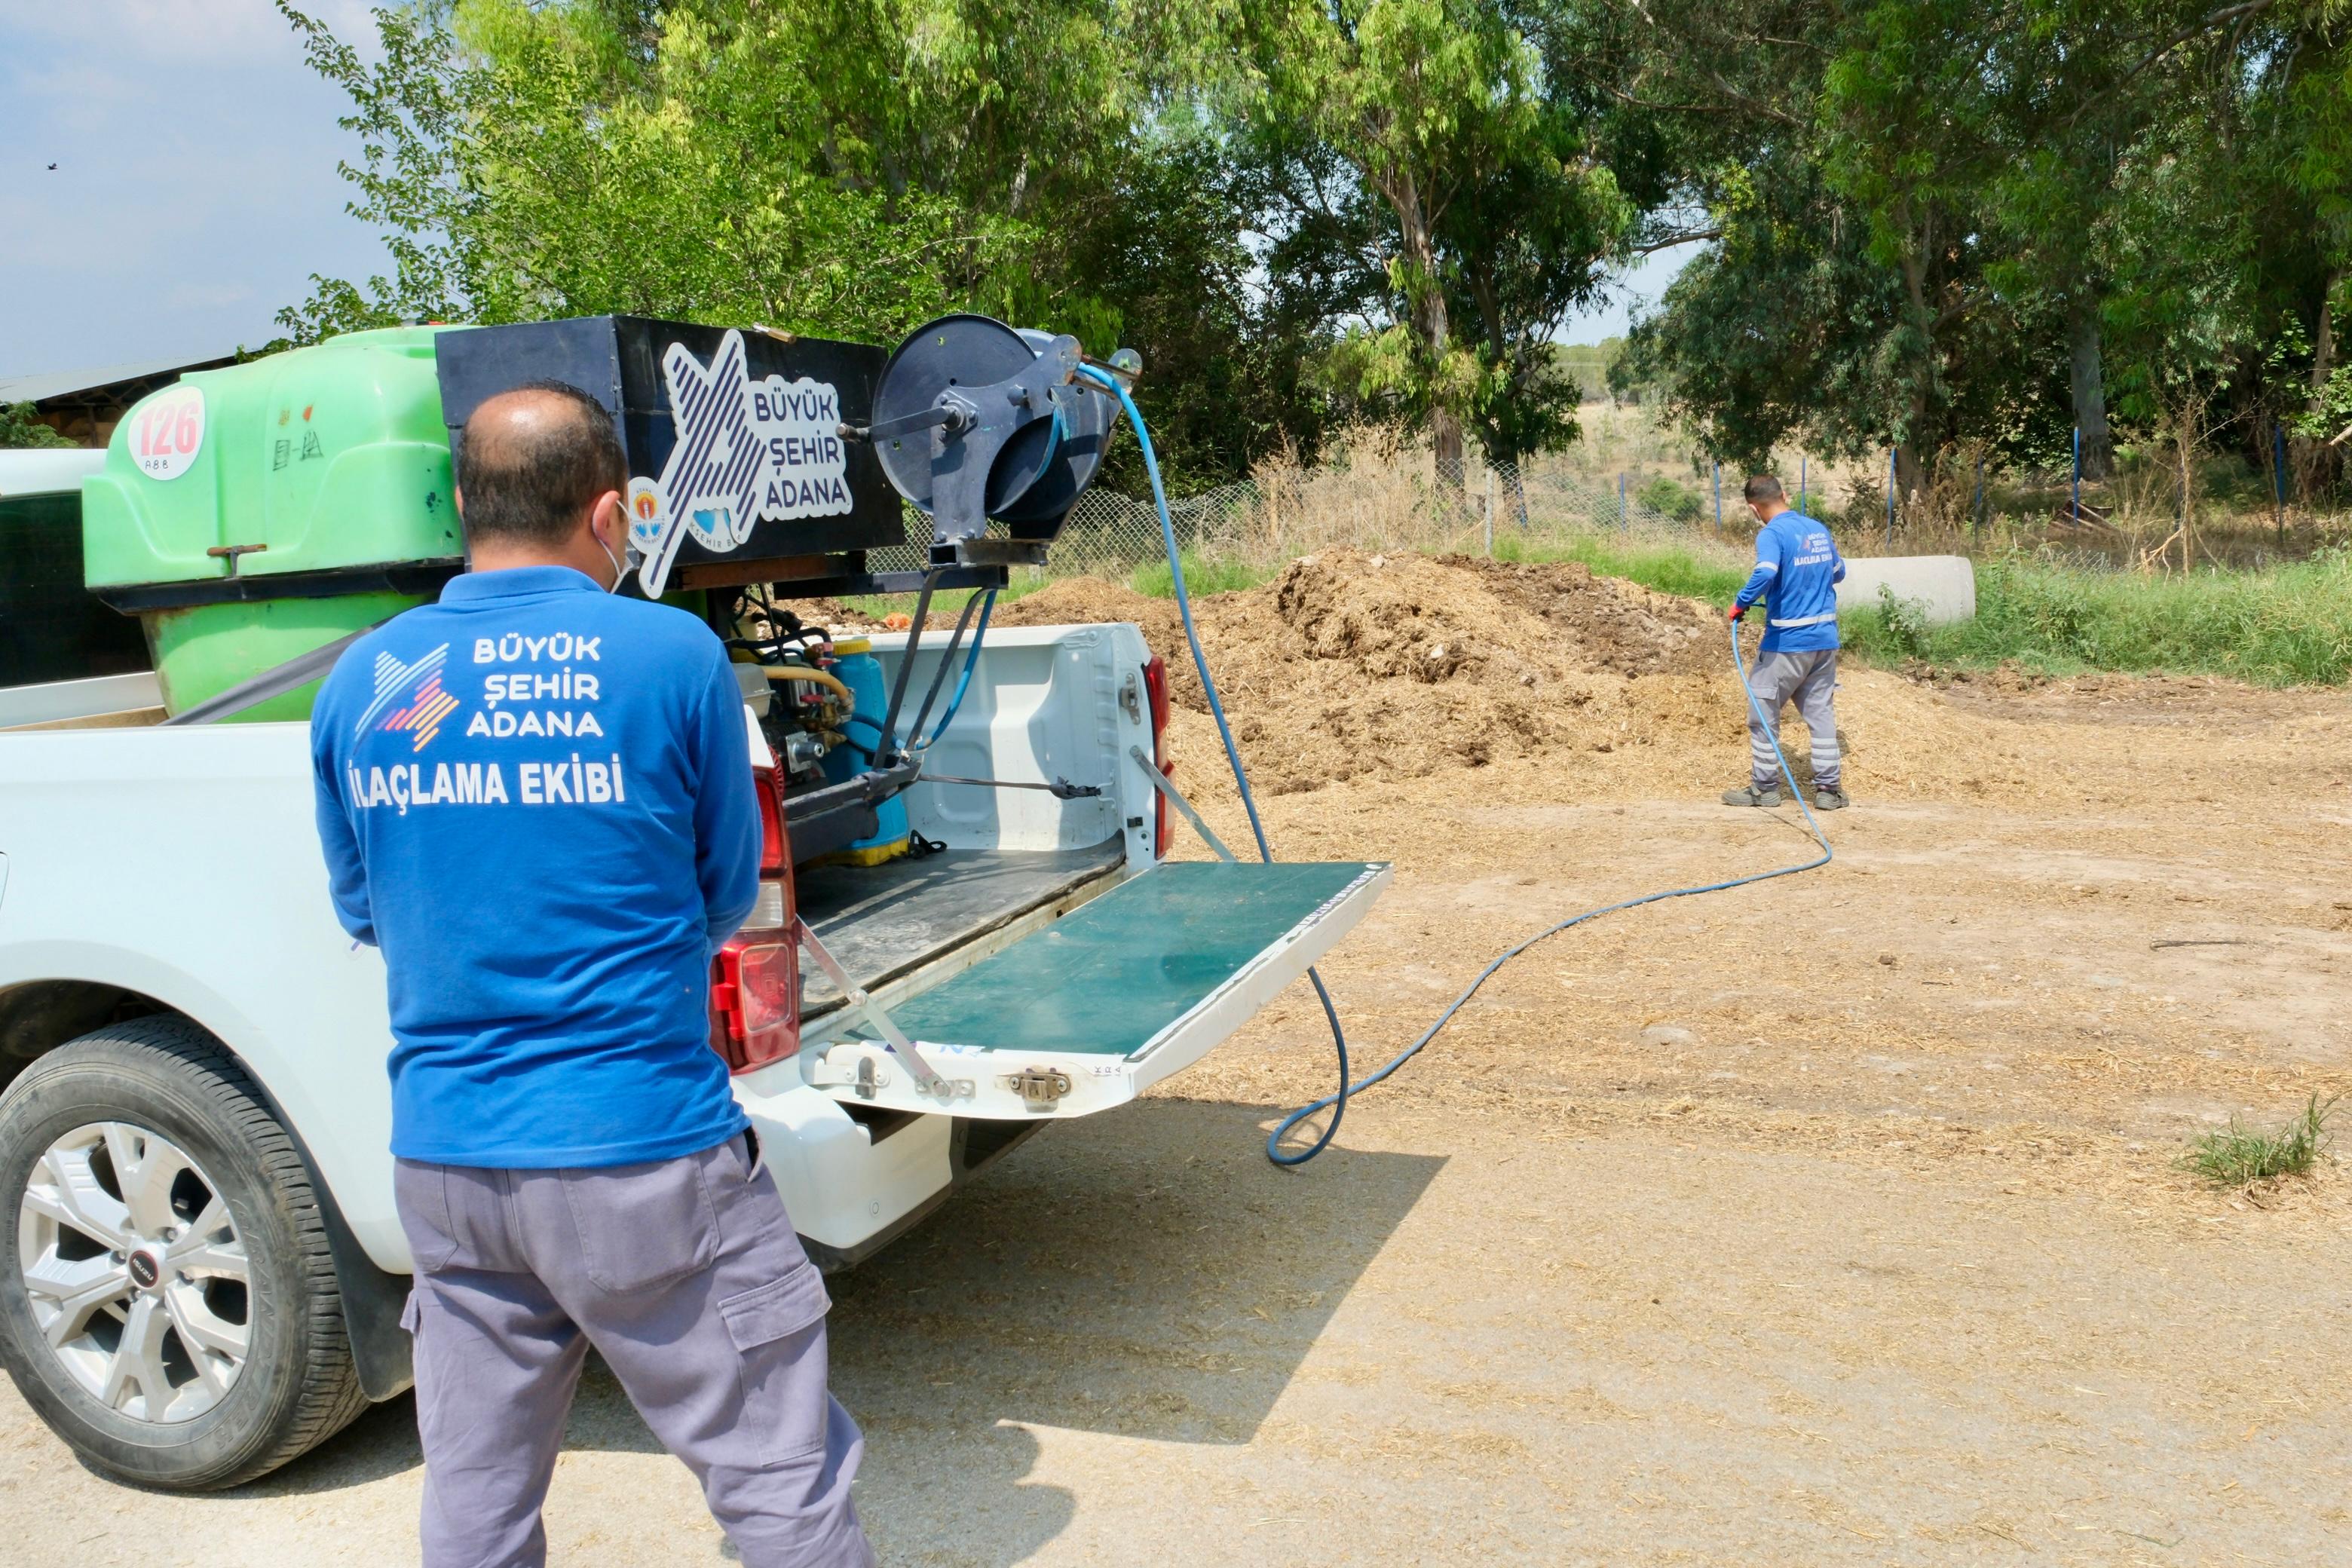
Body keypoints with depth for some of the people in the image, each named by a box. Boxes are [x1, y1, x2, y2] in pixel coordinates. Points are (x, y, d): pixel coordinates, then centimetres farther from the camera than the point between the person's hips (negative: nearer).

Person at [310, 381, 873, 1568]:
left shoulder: (360, 683, 2)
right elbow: (729, 894, 2)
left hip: (442, 1159, 5)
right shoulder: (672, 656, -10)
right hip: (641, 1156, -5)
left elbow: (362, 913, 14)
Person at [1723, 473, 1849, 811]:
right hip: (1825, 639, 7)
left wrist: (1740, 604, -17)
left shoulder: (1772, 534, -13)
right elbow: (1838, 572, 23)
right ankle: (1829, 788, 14)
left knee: (1763, 714, 6)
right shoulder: (1819, 529, 9)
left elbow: (1765, 574, -32)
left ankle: (1765, 787, 13)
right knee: (1821, 713, 12)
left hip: (1787, 643, -7)